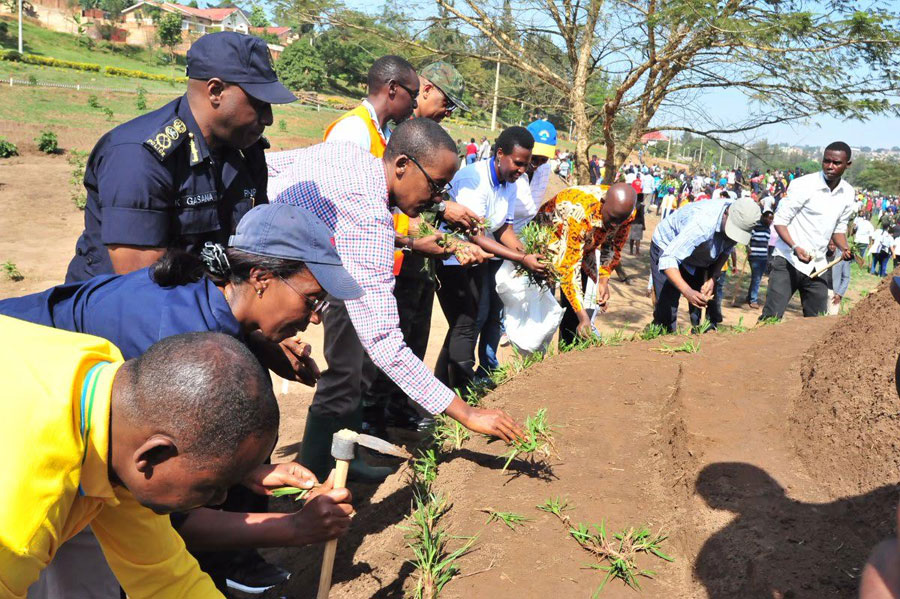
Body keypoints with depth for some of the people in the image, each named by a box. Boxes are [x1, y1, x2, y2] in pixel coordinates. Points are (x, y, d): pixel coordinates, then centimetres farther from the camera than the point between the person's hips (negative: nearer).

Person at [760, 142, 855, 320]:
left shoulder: (848, 193, 7)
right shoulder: (804, 185, -12)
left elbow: (839, 229, 17)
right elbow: (780, 220, -11)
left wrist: (845, 249, -4)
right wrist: (795, 248, -27)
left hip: (817, 266, 6)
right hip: (788, 261, -6)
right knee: (771, 317, -13)